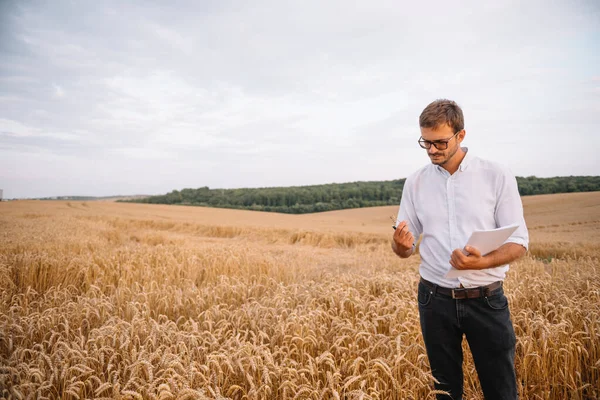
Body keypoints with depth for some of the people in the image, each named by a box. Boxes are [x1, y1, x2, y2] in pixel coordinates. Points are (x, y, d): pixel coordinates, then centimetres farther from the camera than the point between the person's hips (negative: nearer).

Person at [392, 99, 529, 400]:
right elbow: (403, 249, 5)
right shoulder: (415, 183, 1)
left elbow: (519, 242, -6)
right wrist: (401, 244, -20)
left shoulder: (498, 176, -6)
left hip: (486, 300, -1)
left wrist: (482, 262, -25)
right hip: (436, 300, 2)